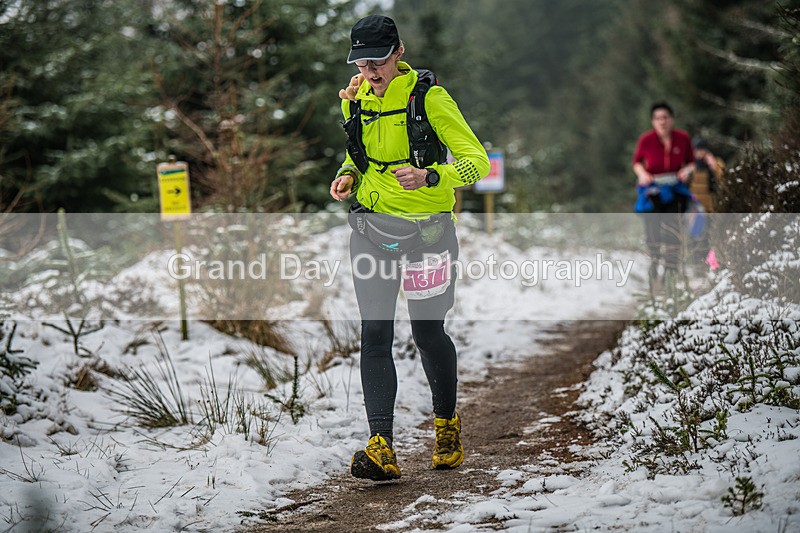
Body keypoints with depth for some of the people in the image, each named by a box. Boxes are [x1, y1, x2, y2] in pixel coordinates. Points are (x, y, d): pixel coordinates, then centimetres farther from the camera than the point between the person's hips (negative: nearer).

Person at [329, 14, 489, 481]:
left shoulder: (429, 98, -13)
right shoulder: (356, 100, 4)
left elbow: (477, 161, -16)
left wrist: (430, 176, -32)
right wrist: (348, 175, 1)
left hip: (425, 229, -4)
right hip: (372, 227, 4)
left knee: (427, 333, 7)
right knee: (375, 335, -7)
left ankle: (447, 423, 34)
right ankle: (382, 449, -12)